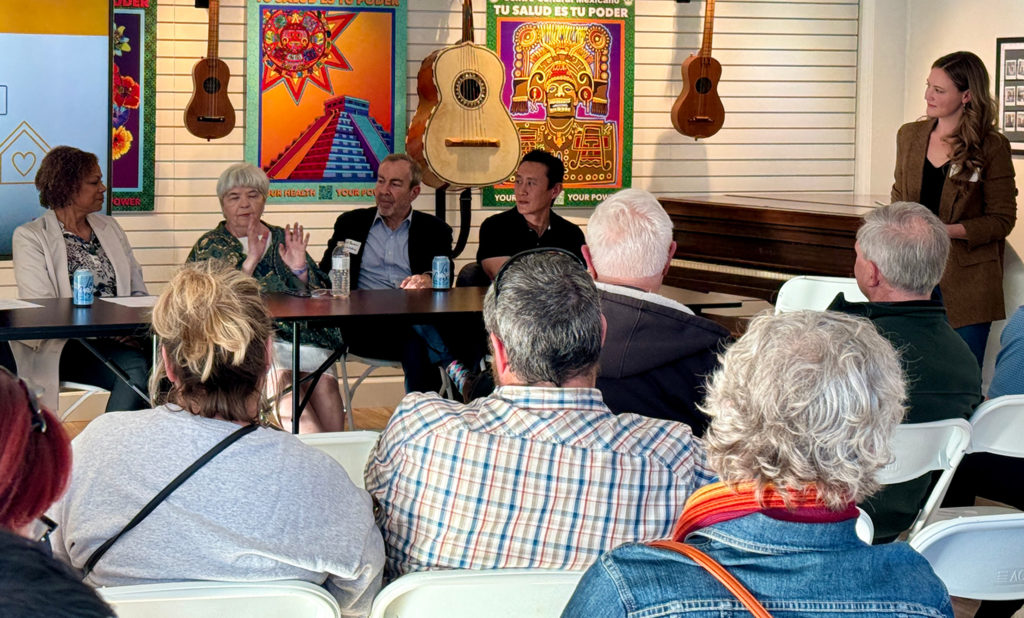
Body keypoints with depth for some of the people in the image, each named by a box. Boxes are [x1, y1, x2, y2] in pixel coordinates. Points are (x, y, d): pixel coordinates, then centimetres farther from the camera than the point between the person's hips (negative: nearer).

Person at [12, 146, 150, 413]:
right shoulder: (30, 237, 2)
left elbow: (138, 292, 16)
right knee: (135, 366, -32)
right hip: (62, 347, -5)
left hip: (118, 341, 5)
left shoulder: (110, 227, 20)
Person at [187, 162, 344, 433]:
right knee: (279, 379, -33)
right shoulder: (209, 247, 14)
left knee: (324, 382, -28)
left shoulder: (283, 240, 21)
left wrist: (300, 270, -4)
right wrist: (249, 262, -11)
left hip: (300, 336, 3)